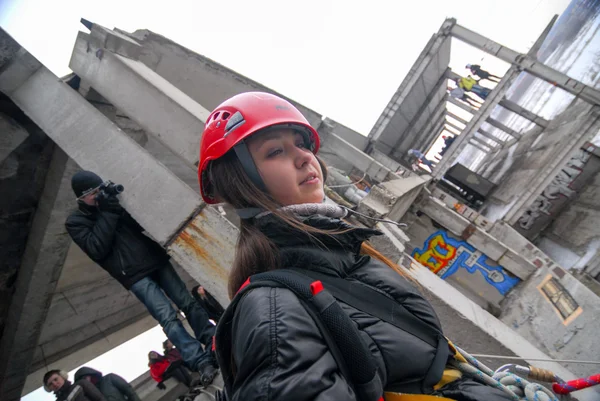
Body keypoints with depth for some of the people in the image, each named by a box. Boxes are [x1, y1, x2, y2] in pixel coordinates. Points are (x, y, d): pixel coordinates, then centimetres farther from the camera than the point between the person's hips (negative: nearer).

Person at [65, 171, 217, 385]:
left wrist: (119, 209, -6)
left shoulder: (112, 201, 14)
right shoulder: (75, 222, 3)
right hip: (135, 276, -5)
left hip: (156, 260, 5)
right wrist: (107, 215, -13)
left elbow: (142, 224, 10)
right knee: (168, 317, -17)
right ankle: (202, 363, -19)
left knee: (188, 303, 1)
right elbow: (97, 249, -12)